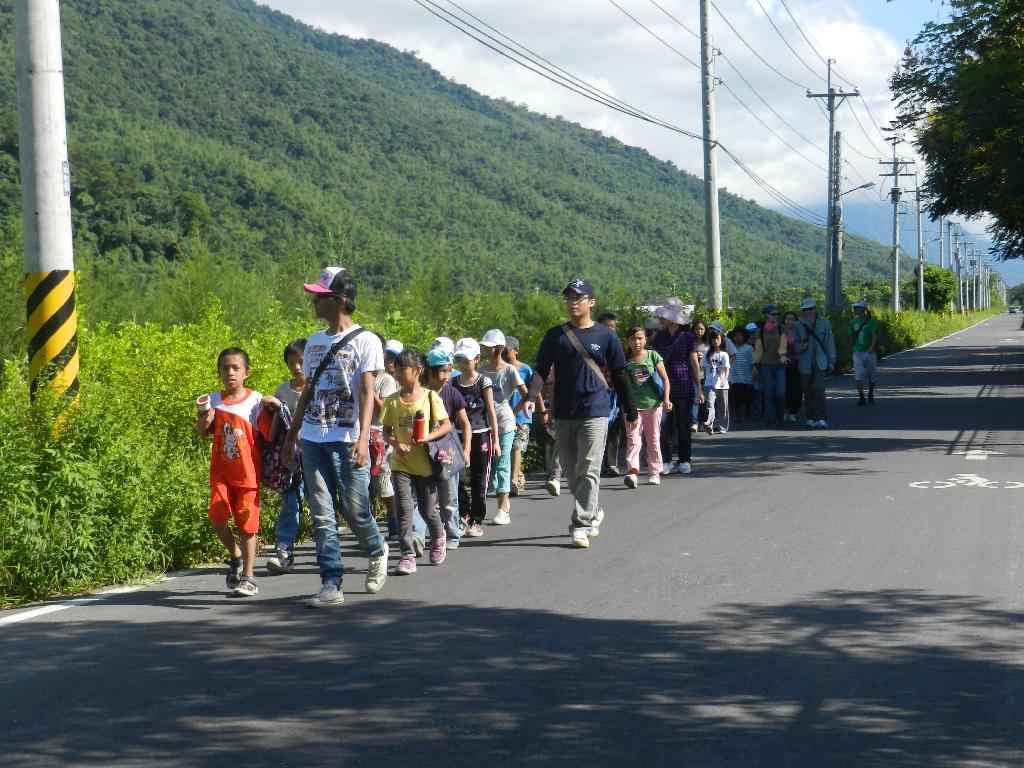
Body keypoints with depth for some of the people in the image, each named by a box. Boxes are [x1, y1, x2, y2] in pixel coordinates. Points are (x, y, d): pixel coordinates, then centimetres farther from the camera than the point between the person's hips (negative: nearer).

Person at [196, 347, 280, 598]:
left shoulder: (256, 401, -5)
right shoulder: (214, 401, 3)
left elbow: (271, 436, -6)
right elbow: (203, 433, 11)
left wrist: (275, 411, -19)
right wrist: (204, 417, -9)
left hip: (248, 472, -2)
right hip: (221, 471, 3)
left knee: (246, 524, 2)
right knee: (216, 517, -10)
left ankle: (248, 577, 12)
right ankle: (235, 555, 19)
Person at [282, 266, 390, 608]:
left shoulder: (365, 342, -4)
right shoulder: (314, 342, 14)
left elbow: (367, 393, -11)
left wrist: (363, 437, -23)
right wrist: (291, 435, 17)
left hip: (347, 441, -5)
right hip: (313, 441, 5)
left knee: (355, 510, 0)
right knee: (322, 515, 1)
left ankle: (377, 552, 30)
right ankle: (331, 584, 3)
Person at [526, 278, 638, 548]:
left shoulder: (606, 336, 2)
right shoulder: (555, 335, 7)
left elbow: (619, 375, 7)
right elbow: (541, 371, 6)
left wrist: (630, 411, 10)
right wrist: (531, 397, -11)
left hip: (594, 413, -3)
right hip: (564, 414, 3)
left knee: (589, 470, -8)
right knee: (571, 470, 10)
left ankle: (581, 525, -8)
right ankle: (593, 512, 29)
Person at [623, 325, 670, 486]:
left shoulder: (653, 356, 1)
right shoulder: (625, 360, 3)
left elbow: (665, 379, 2)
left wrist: (666, 398, -9)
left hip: (653, 403, 1)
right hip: (633, 406, -1)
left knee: (653, 440, 10)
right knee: (633, 439, -14)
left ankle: (654, 472, 21)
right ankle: (632, 472, -25)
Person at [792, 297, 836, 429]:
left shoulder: (824, 323, 4)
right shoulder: (799, 325, 7)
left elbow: (829, 342, 6)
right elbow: (795, 343, 12)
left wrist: (831, 361, 3)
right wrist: (800, 347, -11)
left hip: (820, 362, -2)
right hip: (805, 364, 2)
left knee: (818, 389, -14)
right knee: (808, 392, 5)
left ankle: (822, 418, -12)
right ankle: (811, 418, 15)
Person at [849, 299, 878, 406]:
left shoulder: (871, 321, -4)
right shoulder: (854, 322, 8)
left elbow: (875, 335, -15)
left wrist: (872, 346, -30)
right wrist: (850, 349, 18)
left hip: (869, 352, -2)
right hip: (857, 352, 2)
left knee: (871, 376, 10)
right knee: (859, 376, -10)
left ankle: (870, 395, 30)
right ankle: (861, 398, -11)